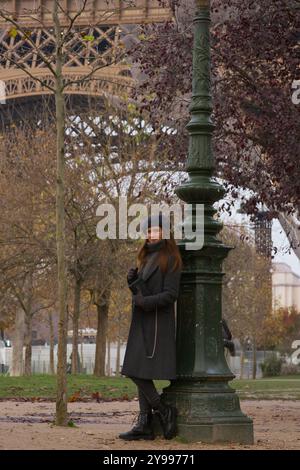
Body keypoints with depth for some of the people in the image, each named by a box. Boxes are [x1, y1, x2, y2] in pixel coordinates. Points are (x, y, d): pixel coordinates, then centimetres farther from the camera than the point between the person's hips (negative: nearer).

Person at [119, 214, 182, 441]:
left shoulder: (170, 259, -7)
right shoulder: (147, 258, 18)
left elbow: (171, 294, -13)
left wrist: (146, 301, -21)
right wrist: (132, 281, 2)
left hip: (158, 323, -8)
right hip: (142, 322, 8)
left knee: (138, 372, -12)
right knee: (140, 374, 5)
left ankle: (165, 411, 1)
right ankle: (145, 424, 6)